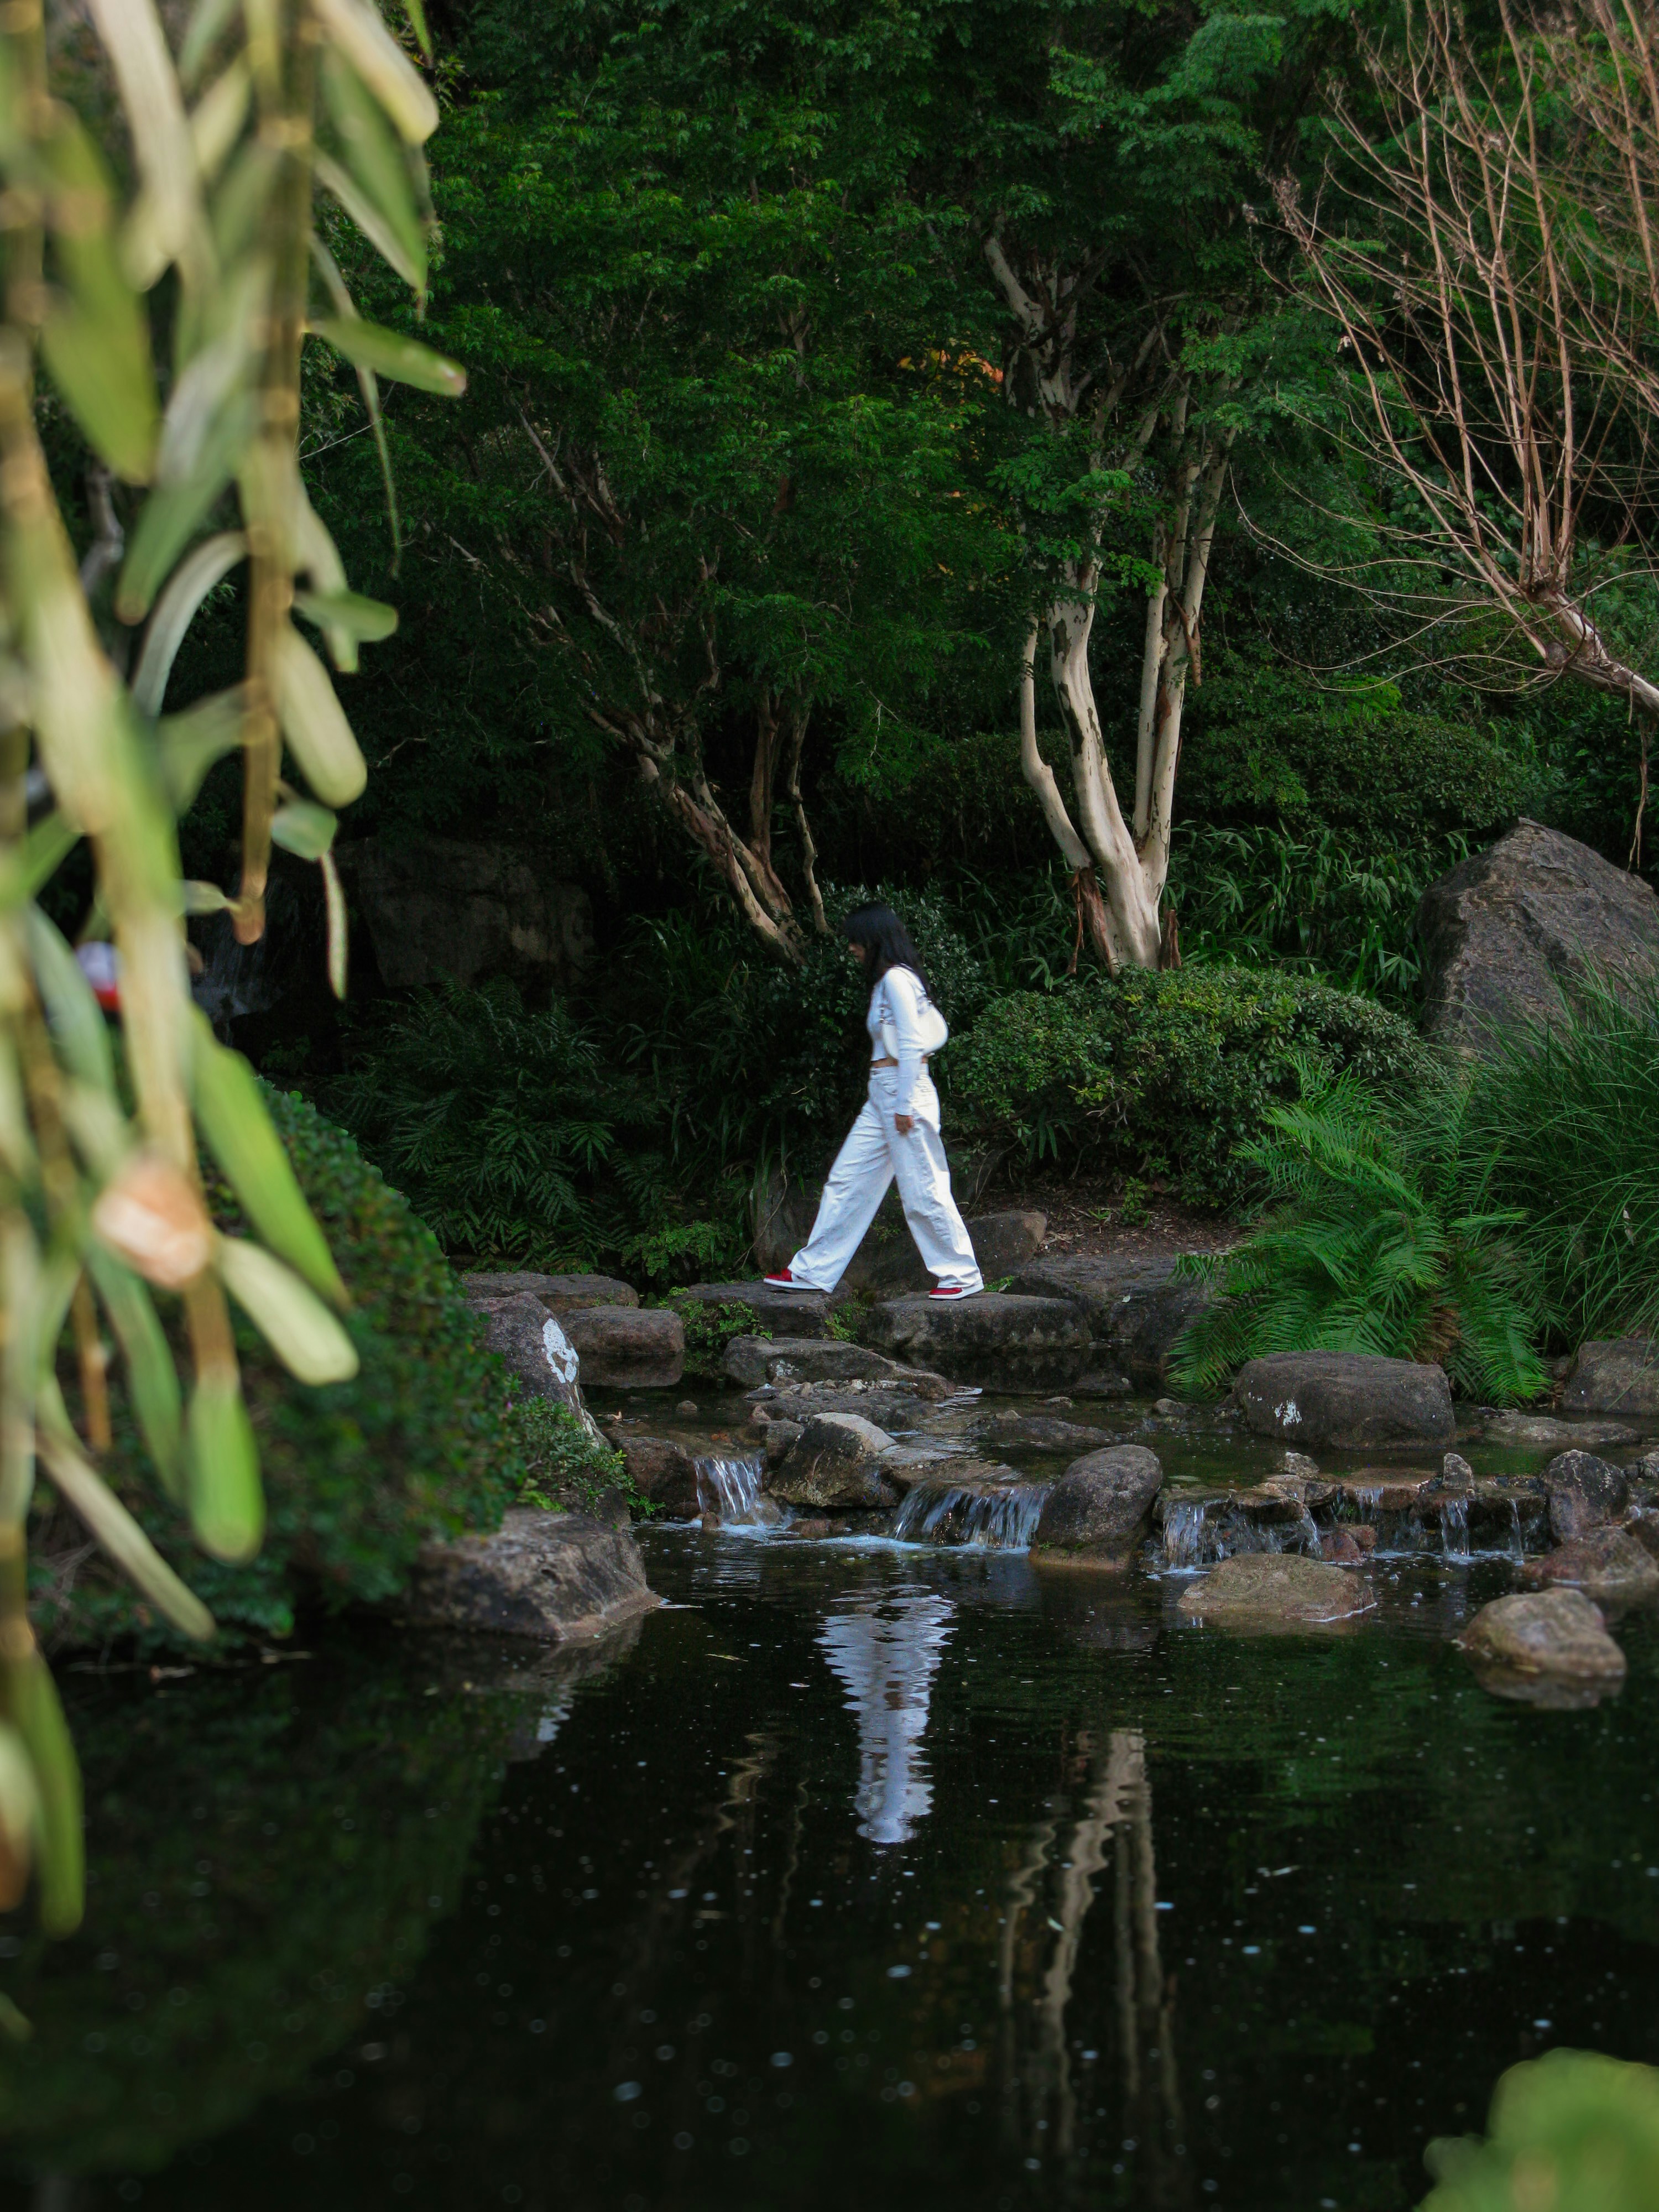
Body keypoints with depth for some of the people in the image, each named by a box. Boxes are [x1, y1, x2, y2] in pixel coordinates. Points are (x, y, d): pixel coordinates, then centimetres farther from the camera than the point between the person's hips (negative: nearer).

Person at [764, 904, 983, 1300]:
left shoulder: (897, 979, -11)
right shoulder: (887, 981, 17)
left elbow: (911, 1045, -16)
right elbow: (935, 1032, 18)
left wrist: (904, 1106, -18)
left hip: (904, 1089, -10)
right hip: (881, 1096, 10)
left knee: (922, 1189, -4)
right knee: (847, 1182, 9)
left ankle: (962, 1274, 5)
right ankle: (812, 1271, 11)